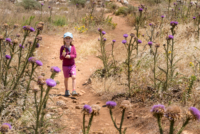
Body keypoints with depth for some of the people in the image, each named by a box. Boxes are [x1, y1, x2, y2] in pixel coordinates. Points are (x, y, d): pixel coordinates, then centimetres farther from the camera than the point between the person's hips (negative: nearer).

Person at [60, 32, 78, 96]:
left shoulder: (73, 47, -2)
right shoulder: (62, 48, -9)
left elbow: (75, 55, -5)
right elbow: (61, 58, -9)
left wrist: (70, 56, -24)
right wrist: (63, 55, -31)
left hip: (72, 65, 1)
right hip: (65, 65, -1)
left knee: (73, 77, -13)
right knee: (66, 78, 10)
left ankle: (74, 91, -10)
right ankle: (67, 90, 28)